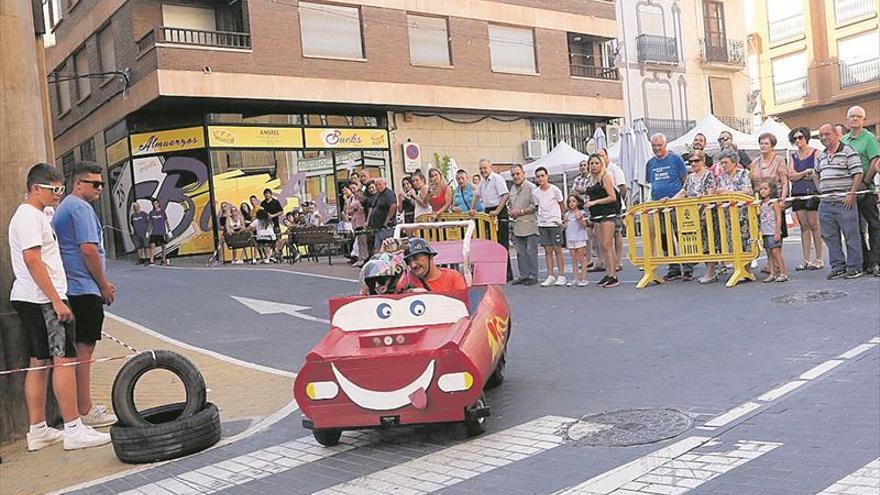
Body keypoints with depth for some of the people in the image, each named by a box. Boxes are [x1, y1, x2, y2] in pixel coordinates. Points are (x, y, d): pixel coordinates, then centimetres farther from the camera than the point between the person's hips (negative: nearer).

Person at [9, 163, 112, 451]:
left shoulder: (33, 215, 20)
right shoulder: (30, 216, -12)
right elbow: (32, 260, -20)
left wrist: (55, 298, 24)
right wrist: (57, 300, -22)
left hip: (28, 299, 11)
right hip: (42, 299, -11)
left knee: (39, 362, 11)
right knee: (65, 359, -10)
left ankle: (37, 431, 16)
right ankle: (74, 430, -8)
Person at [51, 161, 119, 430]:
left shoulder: (64, 207, 21)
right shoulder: (81, 207, -12)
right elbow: (88, 249, -19)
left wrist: (103, 284, 20)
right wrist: (104, 286, -10)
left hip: (71, 288, 10)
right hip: (84, 289, -10)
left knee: (80, 348, 14)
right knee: (83, 348, -6)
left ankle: (83, 405, 22)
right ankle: (84, 411, -2)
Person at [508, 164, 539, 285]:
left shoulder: (531, 187, -7)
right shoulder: (513, 188, 17)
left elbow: (535, 206, -14)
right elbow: (509, 203, 29)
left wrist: (521, 211, -13)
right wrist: (511, 211, 8)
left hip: (530, 226, -7)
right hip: (517, 226, 7)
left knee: (531, 251, -4)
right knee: (520, 252, 10)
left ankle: (533, 276, 3)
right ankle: (524, 275, 17)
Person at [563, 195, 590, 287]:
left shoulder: (581, 213, -4)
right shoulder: (567, 214, 12)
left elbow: (584, 226, -11)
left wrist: (579, 218, -24)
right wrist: (565, 223, 0)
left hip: (580, 238, -5)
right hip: (570, 239, 5)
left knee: (582, 259, -2)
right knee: (574, 260, 8)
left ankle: (584, 278, -1)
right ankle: (575, 279, 12)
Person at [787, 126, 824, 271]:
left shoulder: (815, 152, 2)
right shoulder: (793, 156, 16)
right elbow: (791, 176, 4)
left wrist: (799, 175, -6)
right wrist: (806, 172, -8)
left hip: (812, 192, -5)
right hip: (797, 193, 5)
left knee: (814, 225, -6)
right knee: (804, 226, 5)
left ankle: (819, 259, -1)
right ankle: (807, 260, 7)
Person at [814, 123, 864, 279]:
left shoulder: (848, 151, -4)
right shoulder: (820, 156, 16)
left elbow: (858, 174, -9)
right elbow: (816, 174, 32)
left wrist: (851, 193, -16)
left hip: (844, 201, -7)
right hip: (825, 203, 7)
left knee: (851, 235, -2)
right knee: (830, 237, 8)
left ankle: (854, 267, 5)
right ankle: (838, 266, 17)